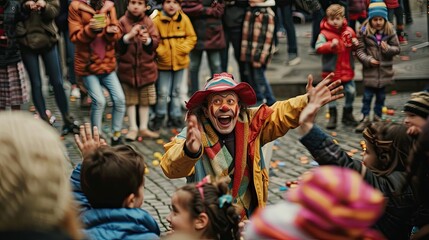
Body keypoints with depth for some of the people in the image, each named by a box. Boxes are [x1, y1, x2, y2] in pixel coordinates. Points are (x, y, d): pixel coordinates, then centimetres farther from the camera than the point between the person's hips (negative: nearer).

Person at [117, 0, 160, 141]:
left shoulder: (148, 22, 2)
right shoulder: (122, 22, -4)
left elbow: (156, 41, -3)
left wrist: (147, 40, -23)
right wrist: (129, 36, -26)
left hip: (146, 67, 2)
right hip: (127, 67, -2)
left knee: (145, 100, 10)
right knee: (130, 100, 6)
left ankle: (144, 128, 21)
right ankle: (133, 128, 18)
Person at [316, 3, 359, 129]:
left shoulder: (349, 31, 3)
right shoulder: (325, 33, -10)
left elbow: (354, 47, 16)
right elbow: (318, 47, -22)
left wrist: (355, 44, -7)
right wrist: (331, 45, -36)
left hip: (347, 69, 3)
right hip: (332, 71, -3)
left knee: (351, 91, 6)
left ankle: (347, 115, 26)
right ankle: (332, 117, 23)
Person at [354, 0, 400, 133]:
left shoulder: (390, 31, -4)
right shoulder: (364, 31, -9)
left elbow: (397, 48, 2)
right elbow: (359, 50, -6)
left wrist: (388, 48, -18)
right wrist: (368, 60, -19)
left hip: (384, 70, 2)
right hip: (370, 70, -2)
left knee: (381, 96, 14)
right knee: (367, 96, 4)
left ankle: (377, 117, 28)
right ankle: (365, 118, 16)